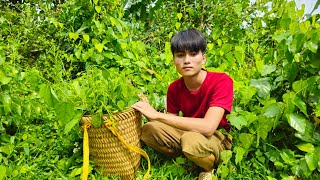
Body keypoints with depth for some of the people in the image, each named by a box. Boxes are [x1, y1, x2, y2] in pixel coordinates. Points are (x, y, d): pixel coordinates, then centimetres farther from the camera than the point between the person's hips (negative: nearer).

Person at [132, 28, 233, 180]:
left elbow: (208, 127, -34)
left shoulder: (222, 81, -21)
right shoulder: (174, 88, -5)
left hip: (220, 140, -4)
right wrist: (148, 111, -23)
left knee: (191, 139, -38)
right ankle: (192, 162, -3)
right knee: (148, 130, -20)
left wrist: (157, 114, -32)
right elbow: (170, 127, -2)